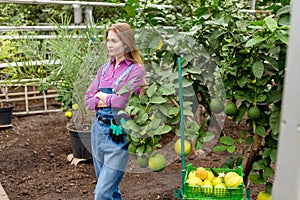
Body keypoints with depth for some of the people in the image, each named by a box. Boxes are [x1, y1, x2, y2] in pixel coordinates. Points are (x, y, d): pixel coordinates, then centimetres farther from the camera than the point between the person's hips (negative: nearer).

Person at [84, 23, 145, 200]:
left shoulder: (136, 70, -9)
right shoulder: (105, 68, 9)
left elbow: (123, 100, -20)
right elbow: (88, 99, 6)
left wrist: (103, 96, -2)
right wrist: (111, 101, -11)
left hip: (118, 133, -6)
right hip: (98, 128, 6)